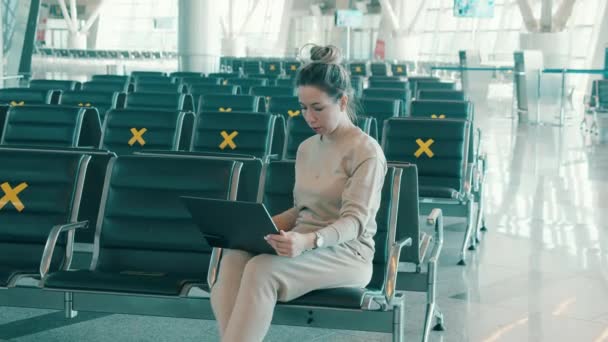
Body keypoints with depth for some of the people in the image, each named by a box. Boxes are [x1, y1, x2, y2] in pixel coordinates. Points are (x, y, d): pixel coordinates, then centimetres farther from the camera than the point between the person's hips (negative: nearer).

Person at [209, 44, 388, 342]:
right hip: (305, 248, 6)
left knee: (262, 269, -34)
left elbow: (355, 221, -15)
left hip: (346, 253, -6)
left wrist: (309, 241, -34)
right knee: (233, 257, -27)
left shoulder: (366, 152, -6)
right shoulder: (306, 148, 17)